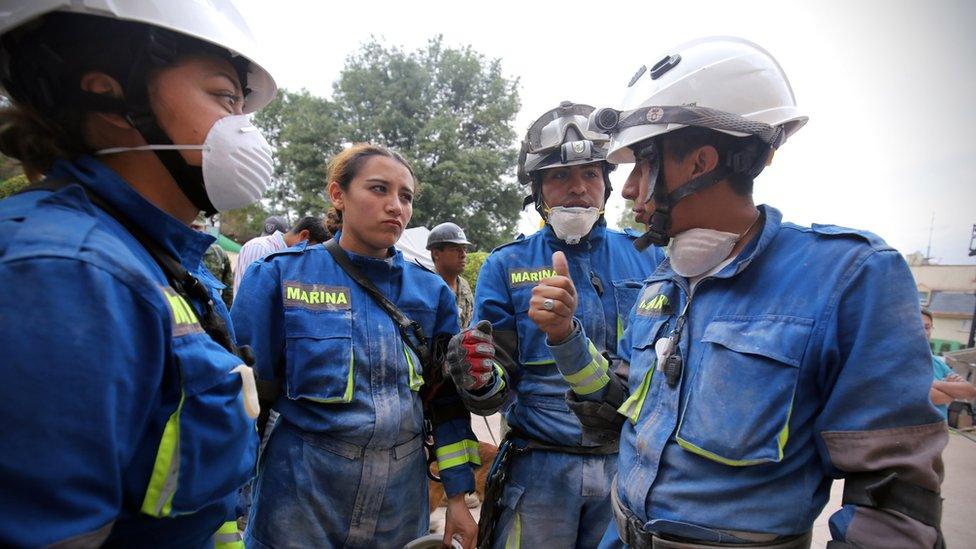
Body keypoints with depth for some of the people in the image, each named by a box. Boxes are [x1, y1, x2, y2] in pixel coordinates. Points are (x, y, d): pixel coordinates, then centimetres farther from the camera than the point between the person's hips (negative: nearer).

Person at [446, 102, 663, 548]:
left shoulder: (649, 258, 1)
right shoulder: (505, 266, -3)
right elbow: (499, 390, -5)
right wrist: (477, 380, -26)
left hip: (631, 464, 2)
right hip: (540, 469, -1)